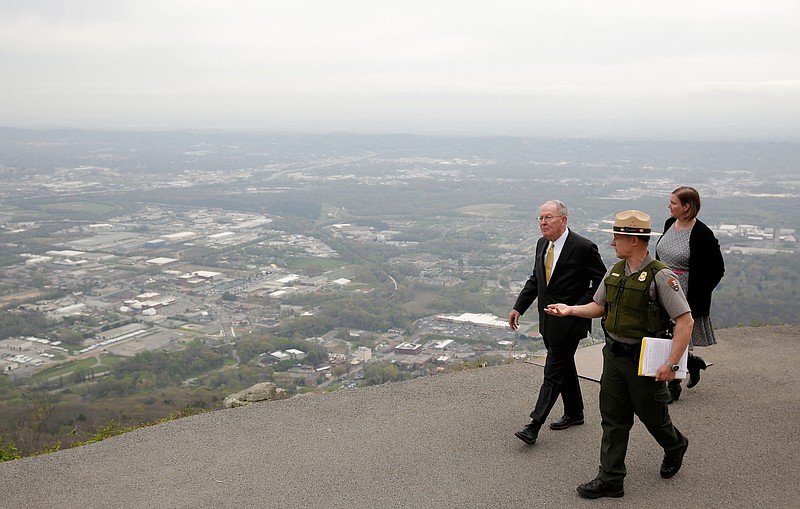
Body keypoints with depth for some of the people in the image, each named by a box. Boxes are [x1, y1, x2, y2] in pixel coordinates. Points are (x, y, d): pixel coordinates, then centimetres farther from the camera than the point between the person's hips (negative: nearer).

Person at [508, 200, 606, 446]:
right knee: (564, 367, 19)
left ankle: (534, 426, -4)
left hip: (569, 321, -7)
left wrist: (577, 308, -17)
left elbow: (602, 282, -11)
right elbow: (535, 279, 15)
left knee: (553, 373, -5)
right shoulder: (542, 244, 7)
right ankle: (574, 414, 35)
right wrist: (518, 307, 6)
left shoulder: (583, 247, -16)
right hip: (548, 319, 8)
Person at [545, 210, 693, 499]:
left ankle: (675, 447, 44)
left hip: (643, 361, -6)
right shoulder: (615, 271, 4)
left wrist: (672, 364, -23)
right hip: (613, 355, 6)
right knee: (613, 419, 8)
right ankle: (610, 480, 16)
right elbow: (600, 306, 17)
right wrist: (570, 310, 1)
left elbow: (685, 321, -19)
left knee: (652, 415, 13)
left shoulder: (660, 276, -18)